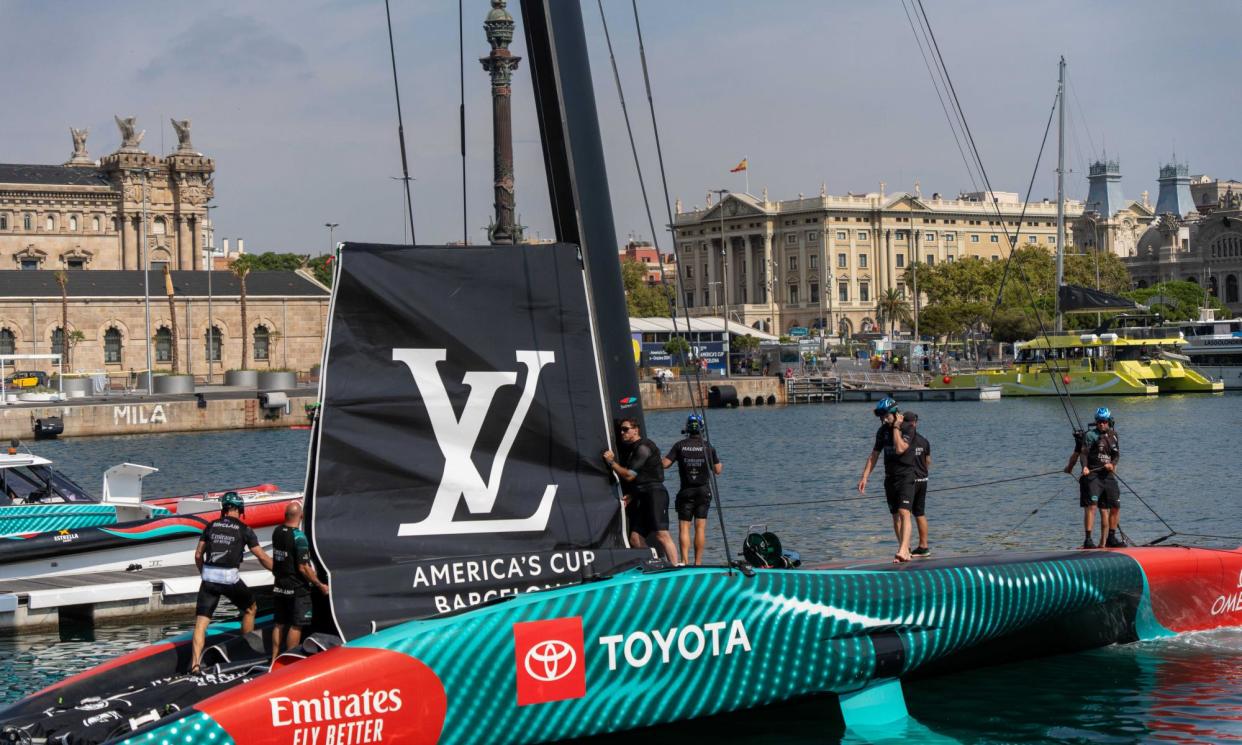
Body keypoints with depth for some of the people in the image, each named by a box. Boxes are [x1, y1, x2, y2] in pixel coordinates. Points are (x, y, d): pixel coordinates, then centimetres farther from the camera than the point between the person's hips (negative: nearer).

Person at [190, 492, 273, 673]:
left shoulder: (211, 526, 10)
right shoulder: (243, 529, 1)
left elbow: (198, 555, 12)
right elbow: (262, 557, 1)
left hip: (209, 577, 3)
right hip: (230, 578, -2)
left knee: (201, 622, 2)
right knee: (250, 608, 24)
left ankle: (195, 664, -10)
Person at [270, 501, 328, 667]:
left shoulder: (277, 532, 1)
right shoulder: (299, 537, -21)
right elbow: (303, 567, -21)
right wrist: (320, 585, -13)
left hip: (279, 586, 7)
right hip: (297, 589, -7)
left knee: (279, 624, 14)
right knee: (296, 626, 2)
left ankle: (275, 660, 20)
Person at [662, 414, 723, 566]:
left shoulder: (680, 445, -4)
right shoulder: (708, 446, -2)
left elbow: (665, 464, -8)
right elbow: (717, 470, 2)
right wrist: (720, 465, 24)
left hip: (685, 492, -1)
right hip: (703, 491, 1)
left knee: (684, 527, 0)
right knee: (700, 527, 3)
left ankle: (685, 561, -13)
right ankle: (698, 562, 1)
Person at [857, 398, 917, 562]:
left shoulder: (907, 429, -10)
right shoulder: (882, 431, 8)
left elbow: (900, 448, -25)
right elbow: (874, 455, 12)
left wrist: (896, 427, -17)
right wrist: (864, 477, 7)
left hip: (906, 476, -6)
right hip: (890, 477, 7)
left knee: (904, 513, -18)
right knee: (895, 516, 8)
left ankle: (903, 550, -28)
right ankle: (905, 550, 17)